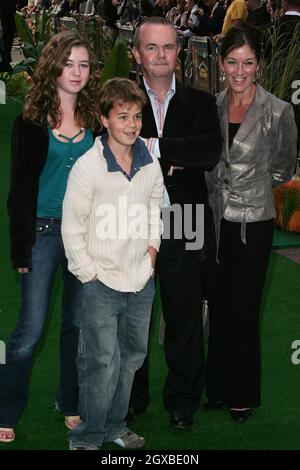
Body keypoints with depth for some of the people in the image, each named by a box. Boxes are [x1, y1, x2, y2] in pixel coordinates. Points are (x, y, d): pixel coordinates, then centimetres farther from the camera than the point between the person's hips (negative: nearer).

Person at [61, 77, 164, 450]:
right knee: (102, 364, -6)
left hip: (141, 280, 6)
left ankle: (114, 427, 33)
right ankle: (86, 439, 9)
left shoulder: (149, 164, 0)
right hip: (102, 283, -6)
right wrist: (90, 274, -10)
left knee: (132, 356, 17)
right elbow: (72, 228, -11)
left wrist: (152, 248, 10)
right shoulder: (88, 168, -16)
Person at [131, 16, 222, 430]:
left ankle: (182, 403, 20)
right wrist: (172, 161, -14)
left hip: (183, 229, 0)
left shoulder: (200, 103, 6)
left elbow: (211, 152, -11)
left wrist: (153, 146, -15)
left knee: (184, 321, 6)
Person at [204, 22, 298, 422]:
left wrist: (251, 185, 1)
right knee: (218, 308, 12)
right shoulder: (211, 107, 0)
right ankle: (218, 388, 24)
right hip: (215, 220, 3)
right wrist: (220, 187, 3)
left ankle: (243, 394, 19)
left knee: (245, 311, 5)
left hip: (253, 222, -3)